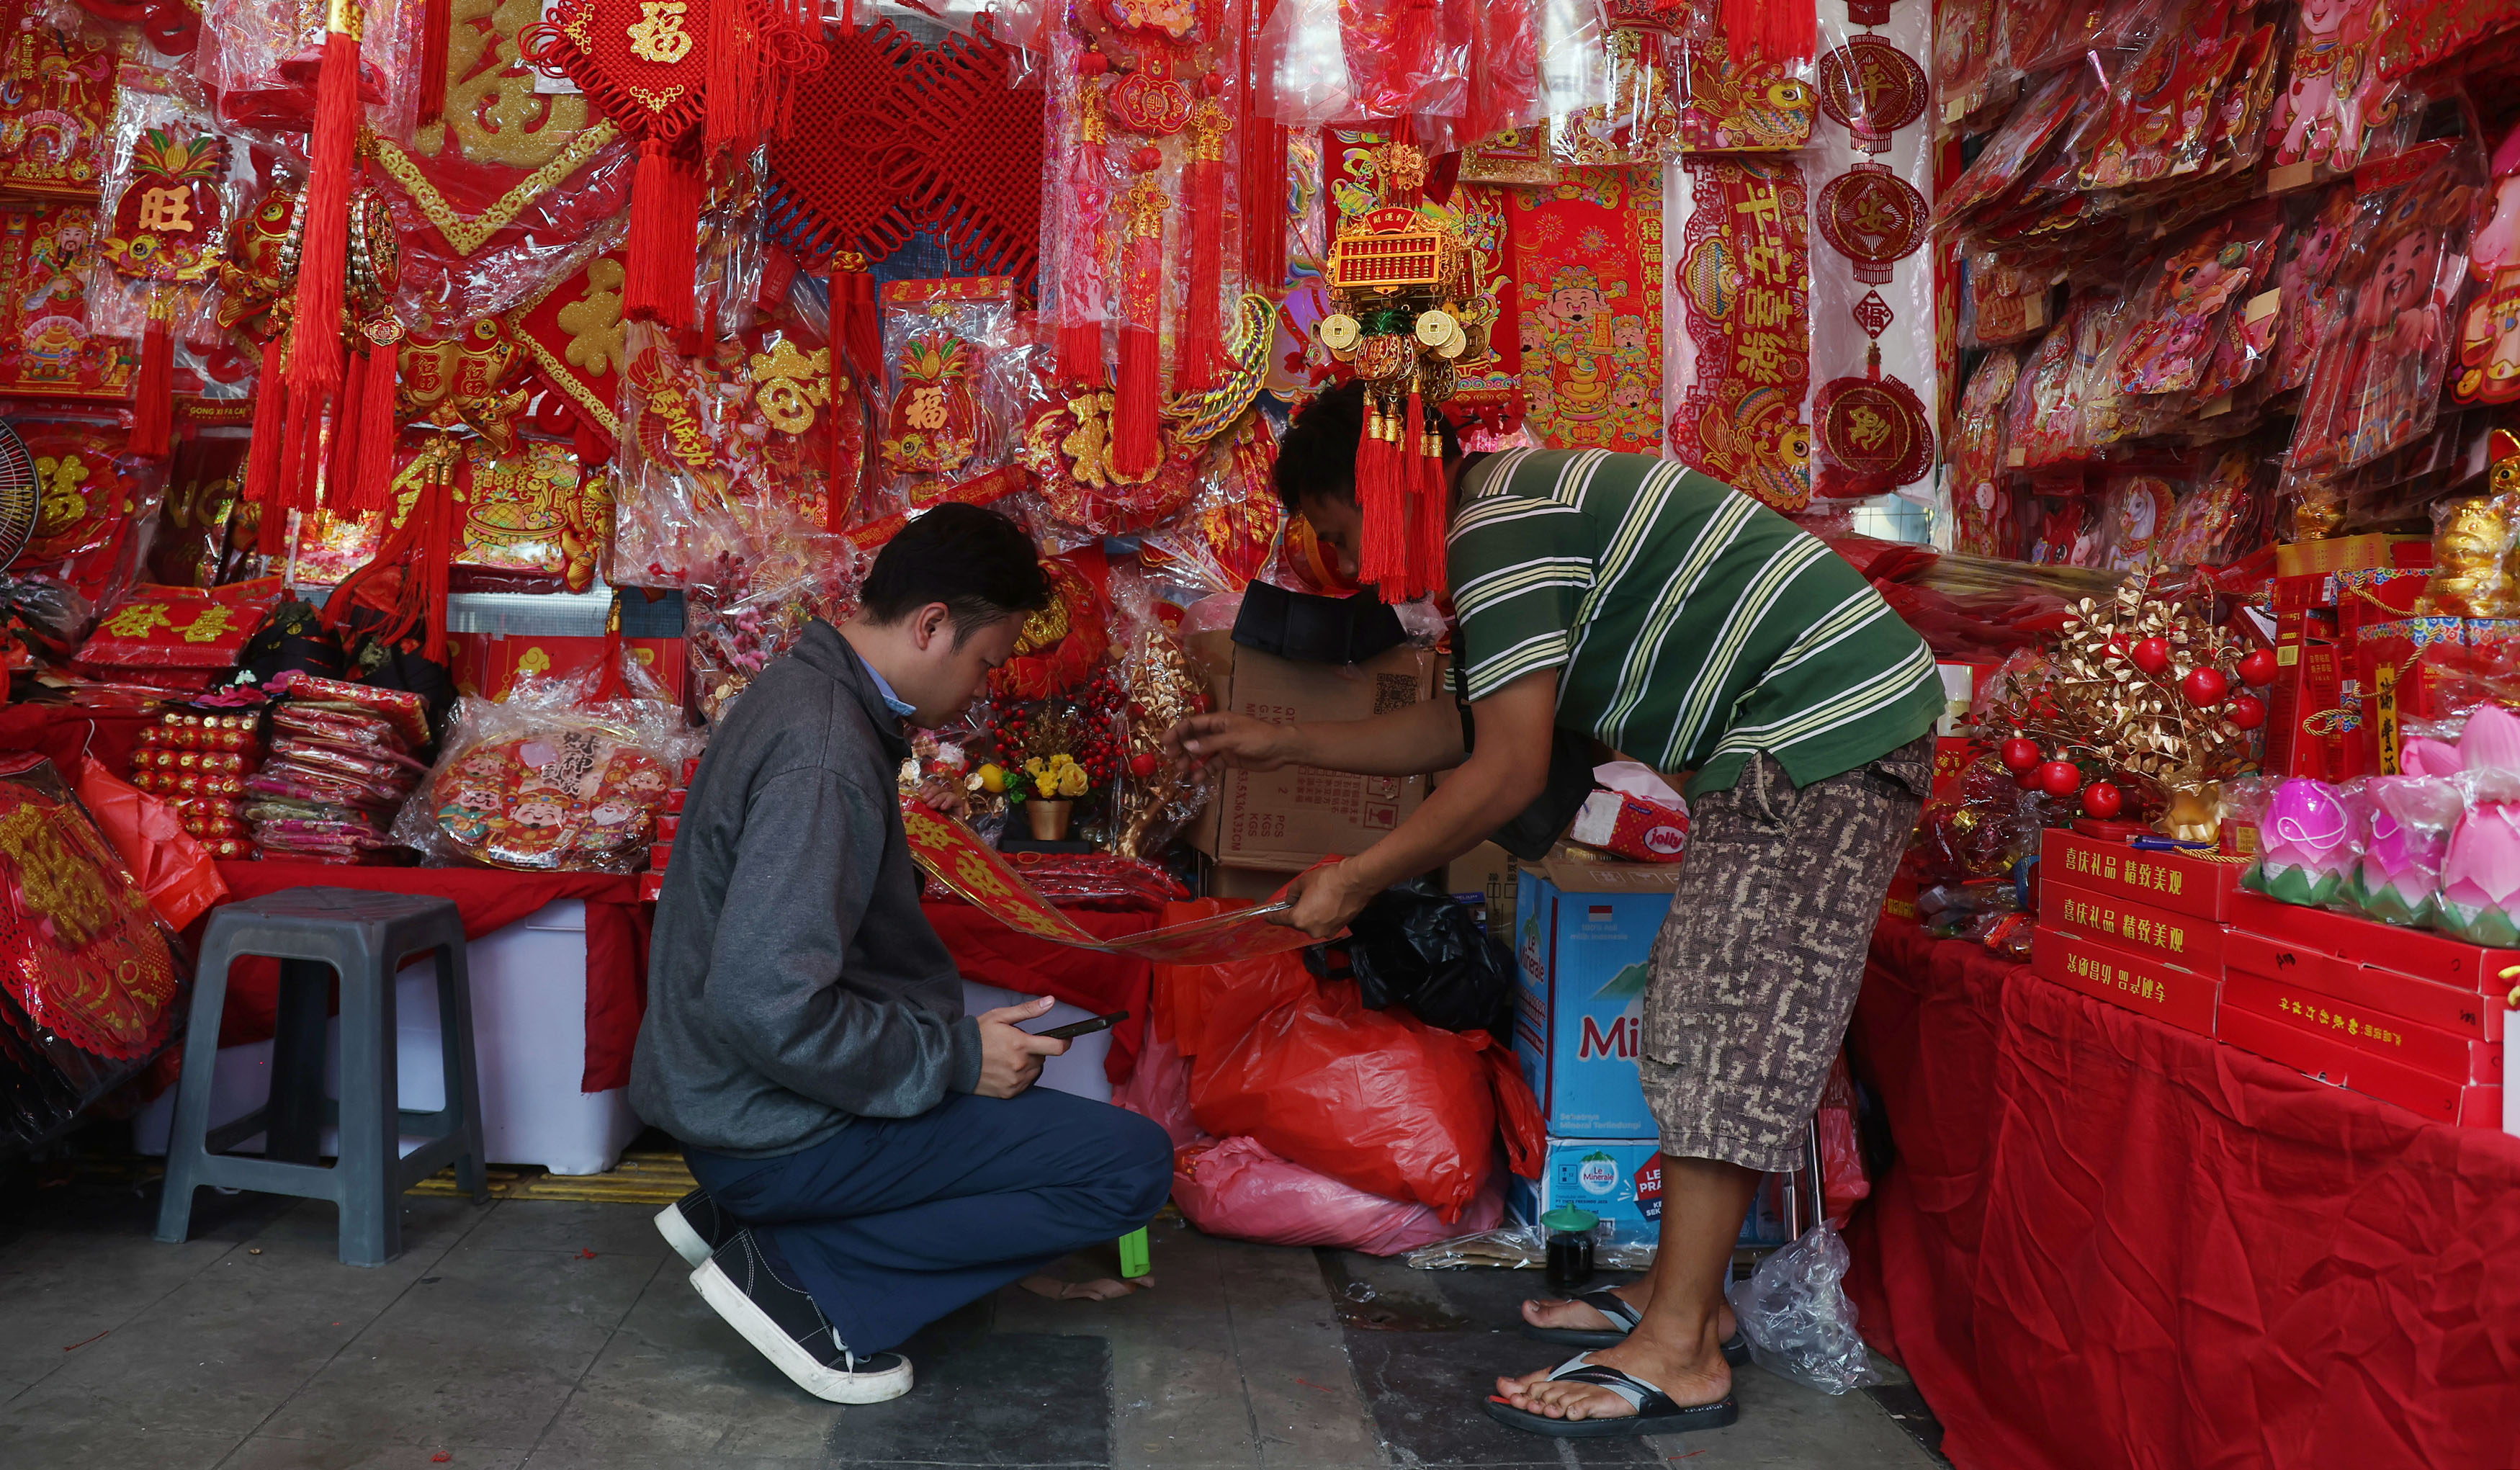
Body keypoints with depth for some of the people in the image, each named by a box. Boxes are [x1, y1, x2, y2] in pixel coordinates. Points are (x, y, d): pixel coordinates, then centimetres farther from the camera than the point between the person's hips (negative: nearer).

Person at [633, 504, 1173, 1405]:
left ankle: (728, 1214, 15)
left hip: (721, 1090, 10)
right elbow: (767, 1008, -31)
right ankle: (798, 1274, -8)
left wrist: (959, 1036, 13)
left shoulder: (805, 691, 8)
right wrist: (956, 1057, -18)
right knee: (1133, 1163, -13)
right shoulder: (822, 753, -24)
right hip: (770, 1128, -10)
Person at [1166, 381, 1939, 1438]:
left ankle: (1678, 1353, -2)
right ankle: (1683, 1295, 21)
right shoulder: (1523, 504, 17)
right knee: (1704, 1013, 13)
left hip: (1823, 725, -11)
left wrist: (1356, 881, -9)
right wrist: (1278, 745, 23)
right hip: (1808, 726, 11)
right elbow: (1464, 727, 22)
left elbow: (1507, 772, -19)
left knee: (1727, 1024, -9)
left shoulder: (1497, 529, -16)